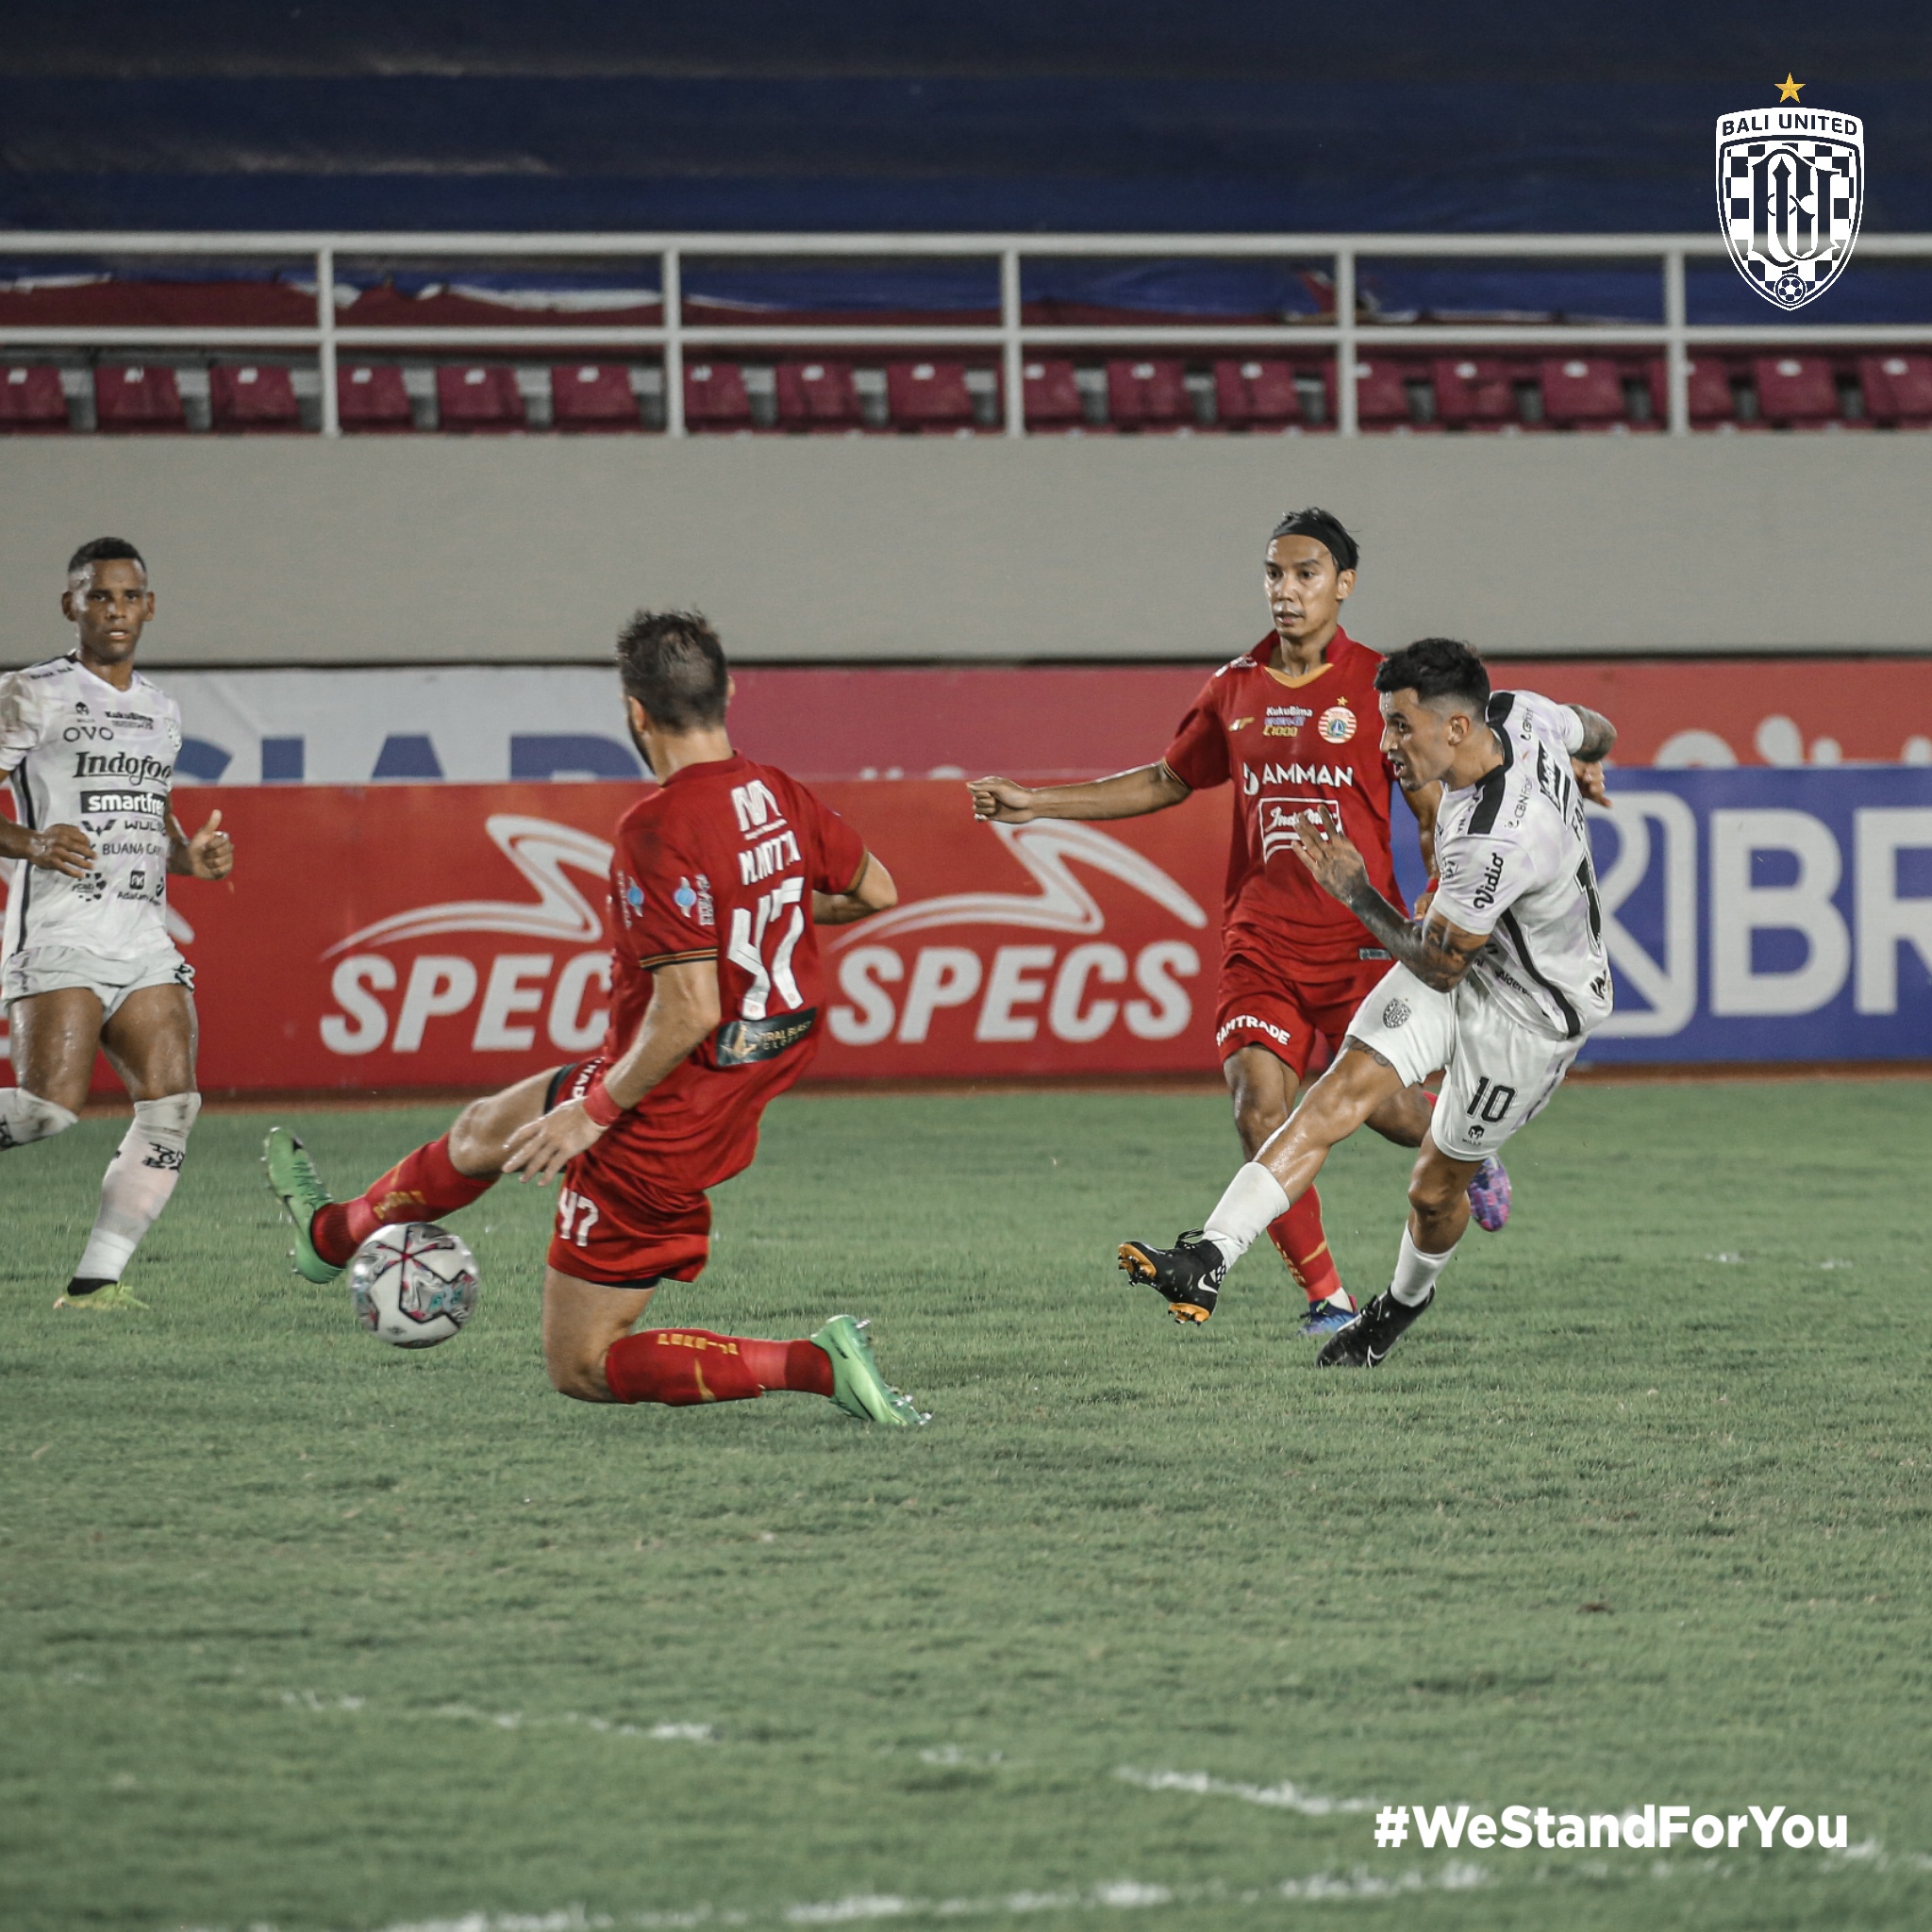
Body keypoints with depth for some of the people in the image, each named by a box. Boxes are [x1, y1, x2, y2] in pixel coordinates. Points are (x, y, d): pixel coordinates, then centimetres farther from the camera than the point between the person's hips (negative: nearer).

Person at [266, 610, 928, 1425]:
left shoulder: (658, 830, -28)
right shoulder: (779, 797, -3)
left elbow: (689, 1013, -30)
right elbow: (877, 891, 14)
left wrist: (592, 1113, -19)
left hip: (658, 1123, -9)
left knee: (581, 1371, 5)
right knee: (484, 1127, 31)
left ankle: (818, 1364, -7)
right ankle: (332, 1232, 56)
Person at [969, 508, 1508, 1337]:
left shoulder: (1378, 684, -4)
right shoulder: (1235, 690, 8)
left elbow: (1434, 812, -1)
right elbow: (1167, 781, 21)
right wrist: (1038, 802, 17)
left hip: (1360, 937, -3)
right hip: (1261, 941, 3)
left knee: (1389, 1106, -2)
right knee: (1260, 1112, -11)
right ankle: (1326, 1297, 1)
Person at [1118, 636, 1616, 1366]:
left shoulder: (1494, 842, -38)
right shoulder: (1517, 713, -15)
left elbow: (1439, 966, -23)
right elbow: (1597, 732, 10)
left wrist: (1358, 894, -14)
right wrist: (1586, 761, 35)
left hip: (1529, 1012, -8)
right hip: (1467, 947, 8)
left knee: (1435, 1189, 8)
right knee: (1344, 1090, -11)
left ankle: (1406, 1298, 42)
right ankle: (1210, 1259, -21)